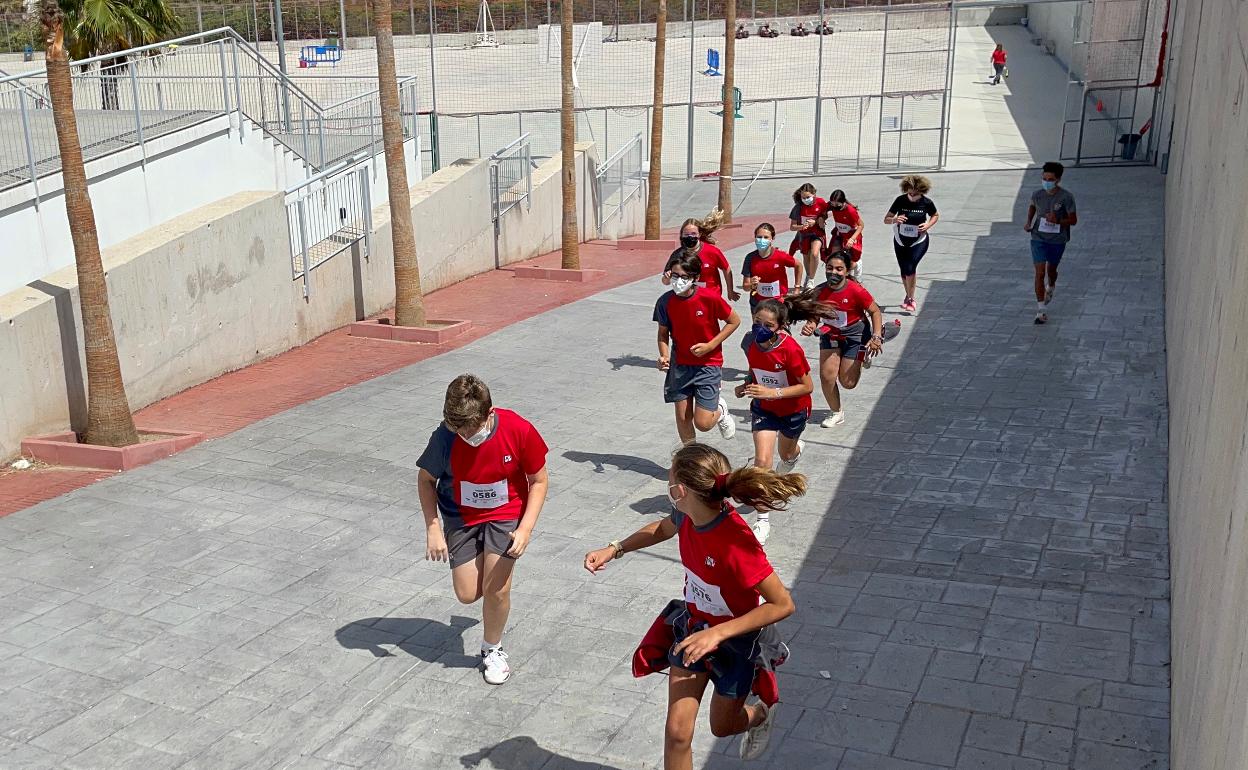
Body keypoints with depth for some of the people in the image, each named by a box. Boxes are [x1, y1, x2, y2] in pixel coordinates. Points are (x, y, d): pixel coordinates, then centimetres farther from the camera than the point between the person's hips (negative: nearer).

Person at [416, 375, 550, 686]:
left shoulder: (519, 431, -26)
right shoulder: (445, 438, -25)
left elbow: (539, 481, -11)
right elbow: (425, 480, -6)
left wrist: (525, 529, -20)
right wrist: (433, 529, -13)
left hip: (506, 513, -1)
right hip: (461, 516, 1)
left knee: (496, 590, -9)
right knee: (467, 594, 1)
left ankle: (492, 649, 19)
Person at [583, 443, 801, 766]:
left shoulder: (736, 545, -39)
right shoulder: (688, 515, -17)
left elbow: (783, 604, -32)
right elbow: (664, 528, 9)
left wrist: (717, 633, -36)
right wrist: (614, 550, -1)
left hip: (735, 640, -5)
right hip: (693, 628, 5)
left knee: (722, 726, 21)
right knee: (677, 731, 1)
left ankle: (760, 714, 56)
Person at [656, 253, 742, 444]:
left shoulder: (710, 298, -19)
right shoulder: (665, 301, -11)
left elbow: (734, 321, -6)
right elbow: (663, 333, 5)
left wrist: (709, 346, -13)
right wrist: (664, 356, -13)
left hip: (708, 365, -3)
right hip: (680, 365, 3)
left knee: (703, 423, -5)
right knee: (682, 417, 6)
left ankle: (720, 410, 30)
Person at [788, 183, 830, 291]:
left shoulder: (821, 202, -16)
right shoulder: (798, 207, -18)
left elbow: (825, 214, 4)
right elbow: (792, 227, -14)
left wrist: (818, 221, -18)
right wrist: (801, 227, -34)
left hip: (817, 234, -1)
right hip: (803, 235, 2)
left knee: (814, 254, -24)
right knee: (806, 257, 16)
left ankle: (811, 280, -8)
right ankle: (808, 276, 44)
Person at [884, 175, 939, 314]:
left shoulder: (926, 203, -13)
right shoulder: (900, 200, -12)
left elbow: (935, 216, 8)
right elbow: (886, 219, -7)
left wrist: (928, 225, -13)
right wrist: (895, 220, -30)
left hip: (919, 241, -3)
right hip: (901, 241, 3)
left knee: (910, 268, -20)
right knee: (904, 270, 12)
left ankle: (910, 299, -4)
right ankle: (908, 296, 34)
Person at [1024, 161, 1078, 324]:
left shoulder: (1066, 197, -16)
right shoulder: (1037, 194, -7)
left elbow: (1073, 220, -10)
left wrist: (1058, 220, -28)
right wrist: (1029, 221, 1)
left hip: (1058, 240, -1)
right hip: (1038, 238, 1)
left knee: (1051, 270, 20)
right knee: (1039, 273, -9)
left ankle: (1051, 288, 56)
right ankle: (1041, 310, -7)